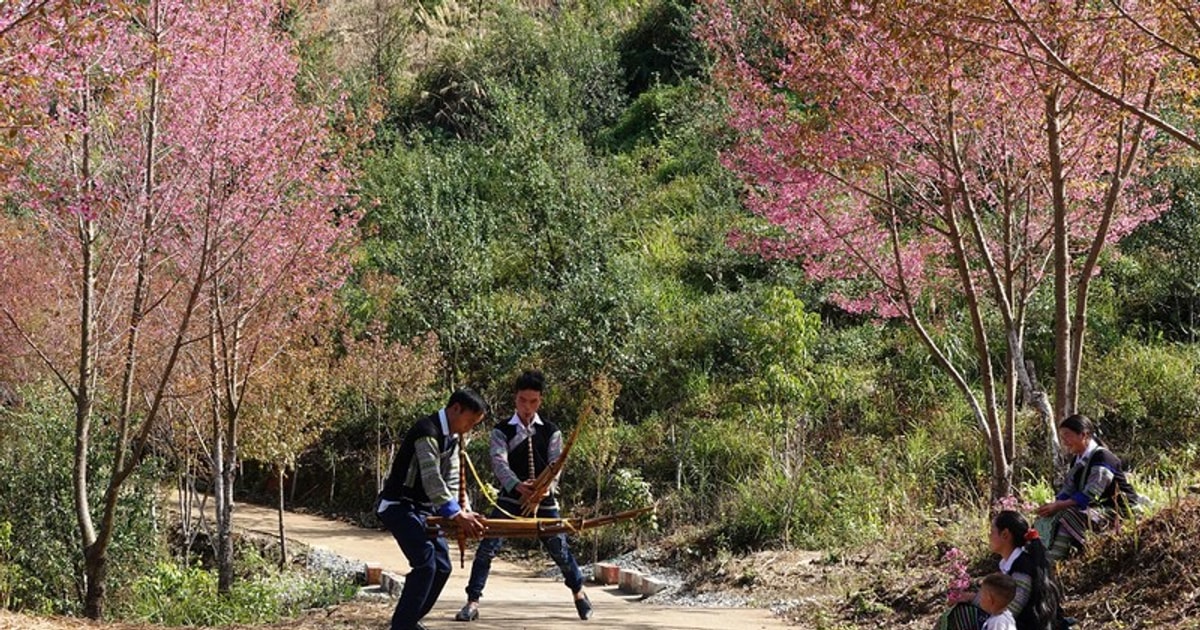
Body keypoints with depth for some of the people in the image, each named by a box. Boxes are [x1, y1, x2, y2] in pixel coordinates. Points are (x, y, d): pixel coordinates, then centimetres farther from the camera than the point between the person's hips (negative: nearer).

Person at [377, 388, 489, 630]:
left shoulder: (452, 438, 10)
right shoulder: (427, 431, -22)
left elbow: (452, 480, 6)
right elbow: (431, 479, -30)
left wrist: (464, 511, -10)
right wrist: (457, 514, -36)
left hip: (423, 508, 10)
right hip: (399, 507, -10)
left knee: (442, 566, 8)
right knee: (425, 564, -21)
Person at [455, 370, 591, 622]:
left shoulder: (551, 432, 3)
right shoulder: (502, 431, -1)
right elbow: (499, 463, -16)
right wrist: (517, 485, -36)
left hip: (543, 500, 1)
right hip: (510, 499, -1)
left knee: (559, 549, 7)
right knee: (487, 547, -13)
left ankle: (579, 592, 32)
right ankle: (472, 602, -9)